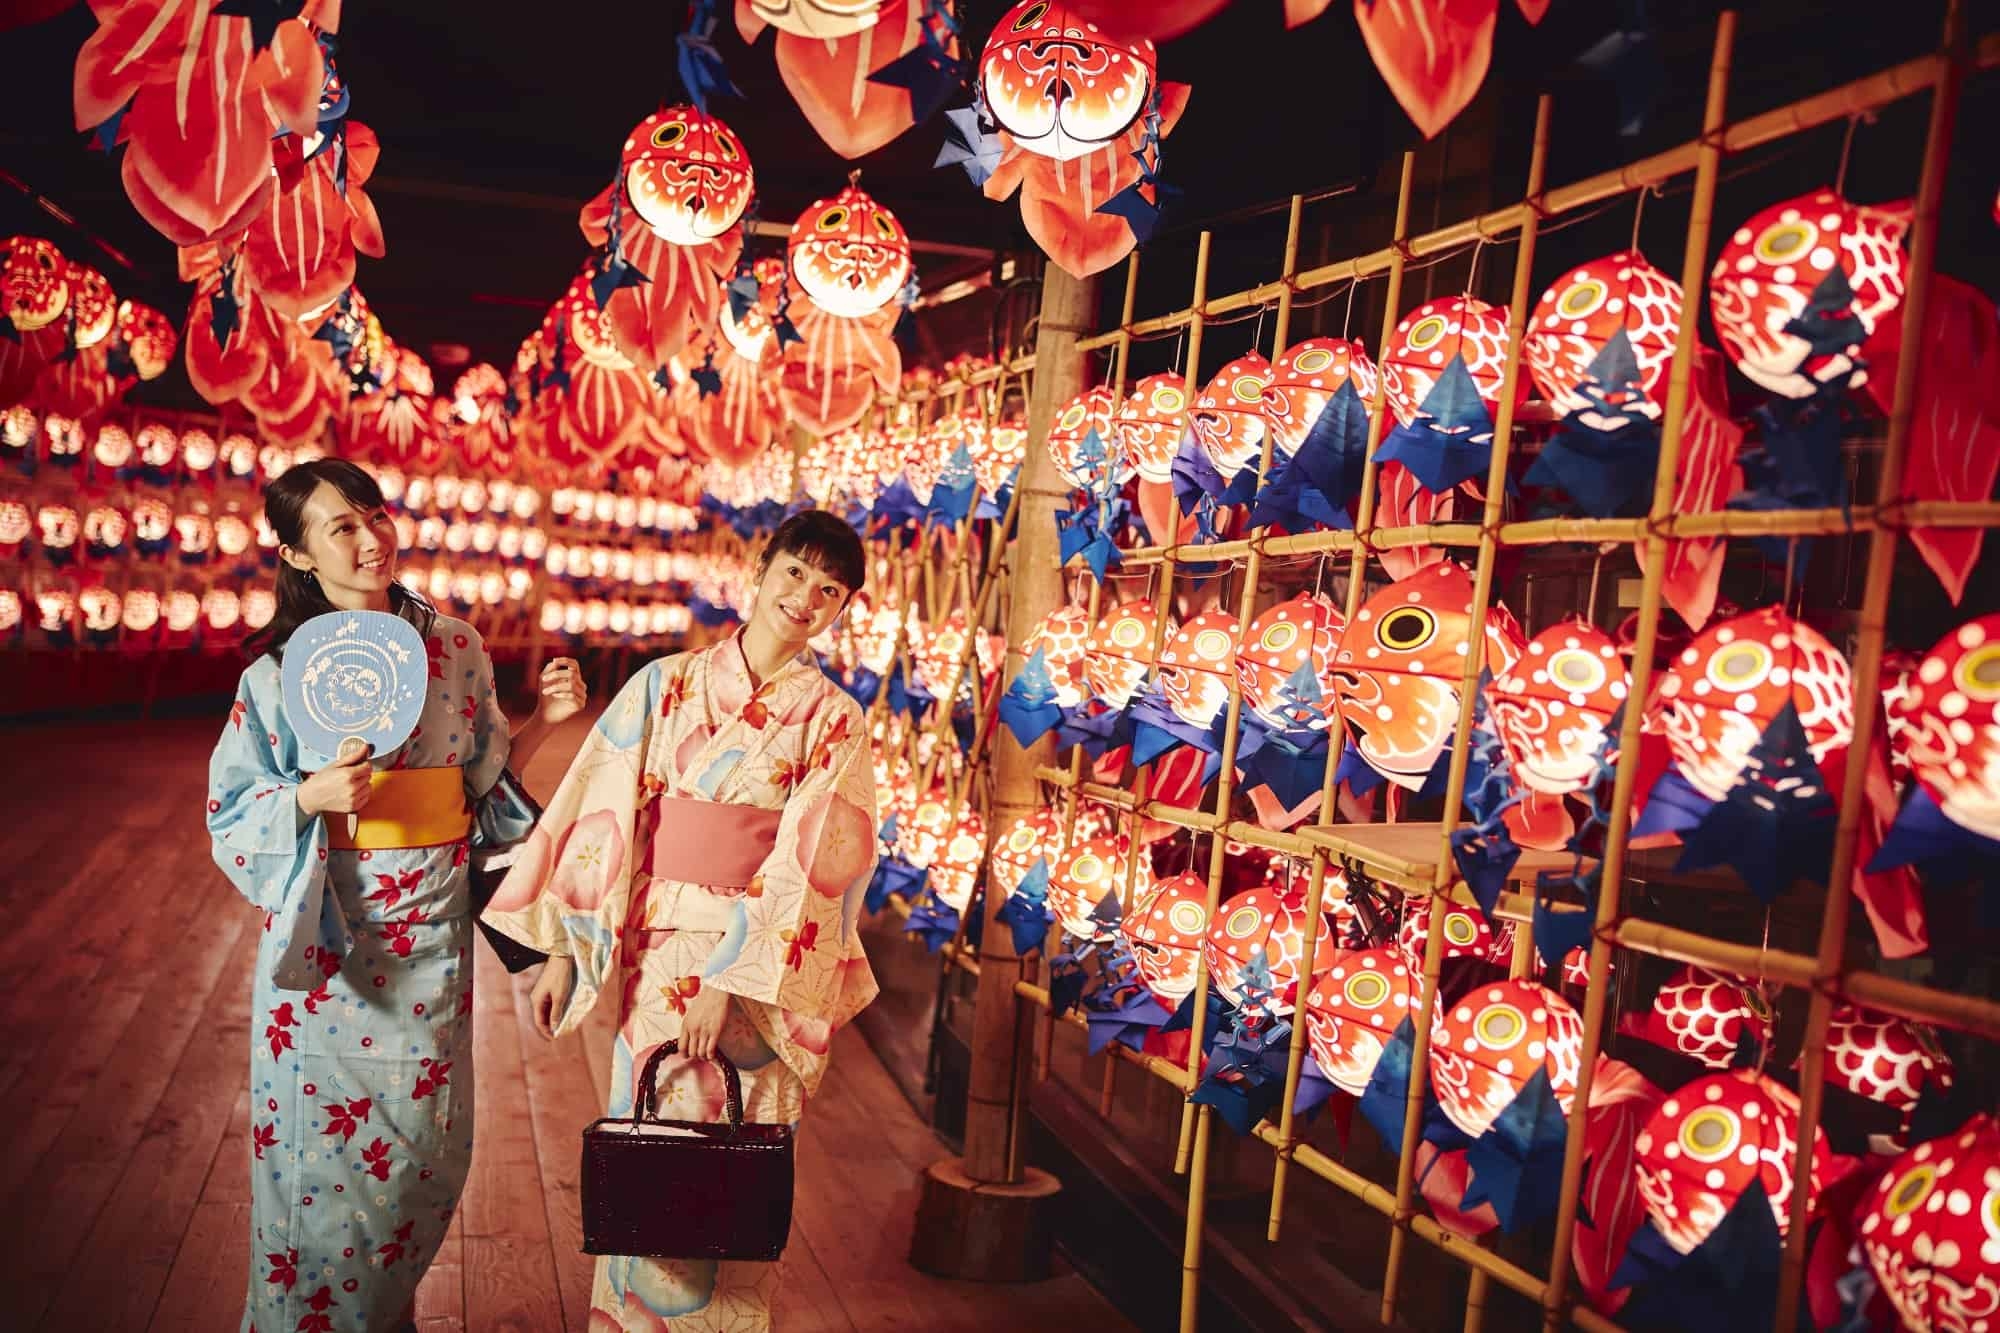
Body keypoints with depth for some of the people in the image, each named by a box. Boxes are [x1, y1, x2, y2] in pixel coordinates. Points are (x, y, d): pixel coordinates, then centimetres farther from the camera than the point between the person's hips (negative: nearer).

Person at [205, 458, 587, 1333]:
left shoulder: (455, 647, 1)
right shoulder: (279, 669, -7)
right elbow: (232, 812, -3)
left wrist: (544, 721, -5)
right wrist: (314, 795, -21)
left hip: (432, 928, 3)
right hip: (328, 933, -3)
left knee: (421, 1143, 14)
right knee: (323, 1140, 7)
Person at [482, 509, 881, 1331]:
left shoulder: (833, 721, -2)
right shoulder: (665, 685, 2)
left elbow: (807, 866, -9)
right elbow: (604, 817, 1)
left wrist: (727, 979, -16)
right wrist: (562, 950, -2)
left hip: (766, 969, -1)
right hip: (658, 955, 1)